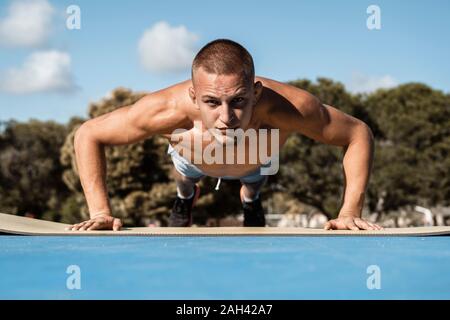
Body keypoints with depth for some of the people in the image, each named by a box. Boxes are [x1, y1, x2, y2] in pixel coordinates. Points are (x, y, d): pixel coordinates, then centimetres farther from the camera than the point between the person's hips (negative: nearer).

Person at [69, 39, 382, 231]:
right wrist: (100, 212, -44)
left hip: (257, 163, 0)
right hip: (193, 159, 0)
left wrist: (350, 213, -42)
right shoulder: (169, 110, -52)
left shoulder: (286, 107, -52)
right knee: (185, 177, 37)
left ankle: (251, 199, 73)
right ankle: (185, 197, 72)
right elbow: (88, 135, -37)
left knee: (255, 181, 37)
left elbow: (359, 133, -35)